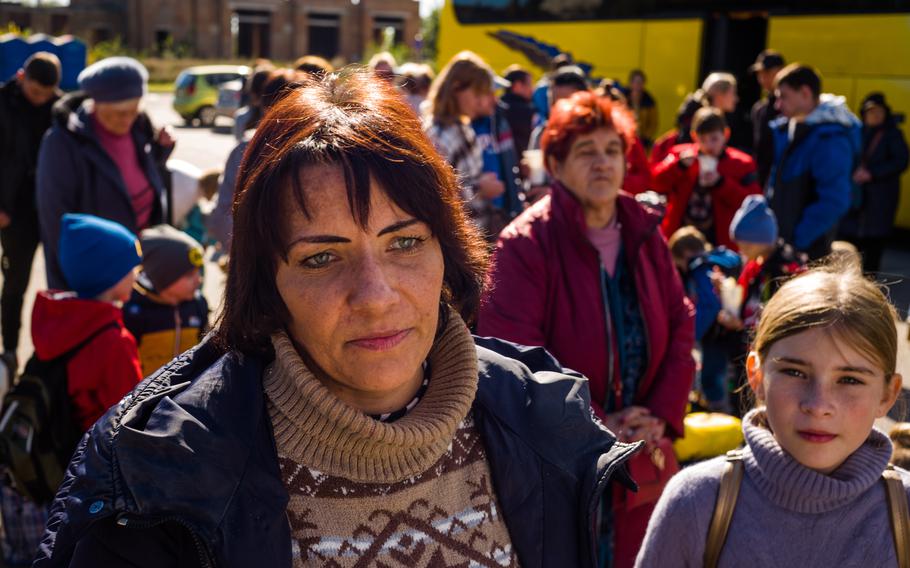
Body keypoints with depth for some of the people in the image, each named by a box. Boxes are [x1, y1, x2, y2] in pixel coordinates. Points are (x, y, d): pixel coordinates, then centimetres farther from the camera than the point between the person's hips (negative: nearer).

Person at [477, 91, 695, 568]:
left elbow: (681, 327, 8)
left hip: (641, 455, 5)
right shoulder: (525, 243, -12)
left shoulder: (644, 235, 7)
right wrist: (595, 425, -16)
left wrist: (663, 416, -5)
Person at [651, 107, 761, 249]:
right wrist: (679, 165, -19)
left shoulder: (741, 164, -1)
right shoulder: (680, 155, 4)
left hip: (720, 242, -2)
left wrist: (721, 183, -19)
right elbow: (656, 182, -5)